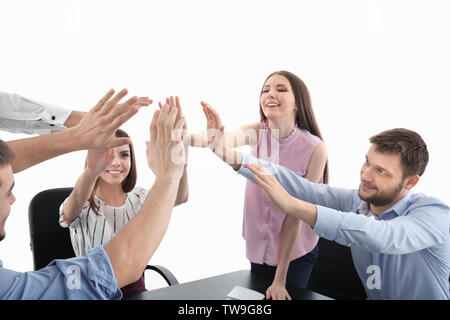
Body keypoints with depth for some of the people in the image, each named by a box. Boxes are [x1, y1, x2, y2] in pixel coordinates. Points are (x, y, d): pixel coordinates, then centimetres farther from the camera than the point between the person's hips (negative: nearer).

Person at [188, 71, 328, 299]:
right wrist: (185, 138, -54)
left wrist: (280, 279, -16)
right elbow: (228, 138, -32)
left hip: (296, 253, -3)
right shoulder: (257, 132, -10)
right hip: (259, 247, 4)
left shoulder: (315, 149, -20)